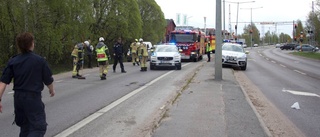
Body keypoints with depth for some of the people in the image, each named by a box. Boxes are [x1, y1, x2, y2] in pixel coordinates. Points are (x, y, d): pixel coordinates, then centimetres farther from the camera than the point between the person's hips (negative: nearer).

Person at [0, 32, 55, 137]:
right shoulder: (40, 60, -10)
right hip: (33, 98, -5)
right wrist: (52, 90, 19)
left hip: (18, 97, 5)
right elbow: (48, 80, -2)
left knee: (24, 126, 24)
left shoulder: (13, 61, 0)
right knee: (38, 128, -2)